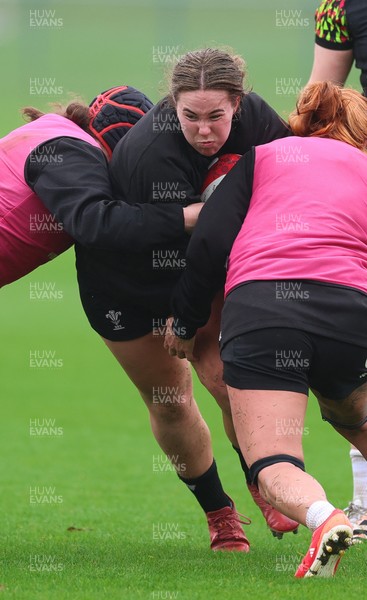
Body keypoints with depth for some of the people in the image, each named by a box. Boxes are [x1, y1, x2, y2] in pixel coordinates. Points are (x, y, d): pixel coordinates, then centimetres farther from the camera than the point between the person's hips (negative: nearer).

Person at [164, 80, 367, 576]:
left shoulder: (265, 154, 22)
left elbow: (210, 242, 11)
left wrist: (185, 324, 21)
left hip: (259, 306, -2)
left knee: (273, 465, -6)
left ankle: (324, 518, -37)